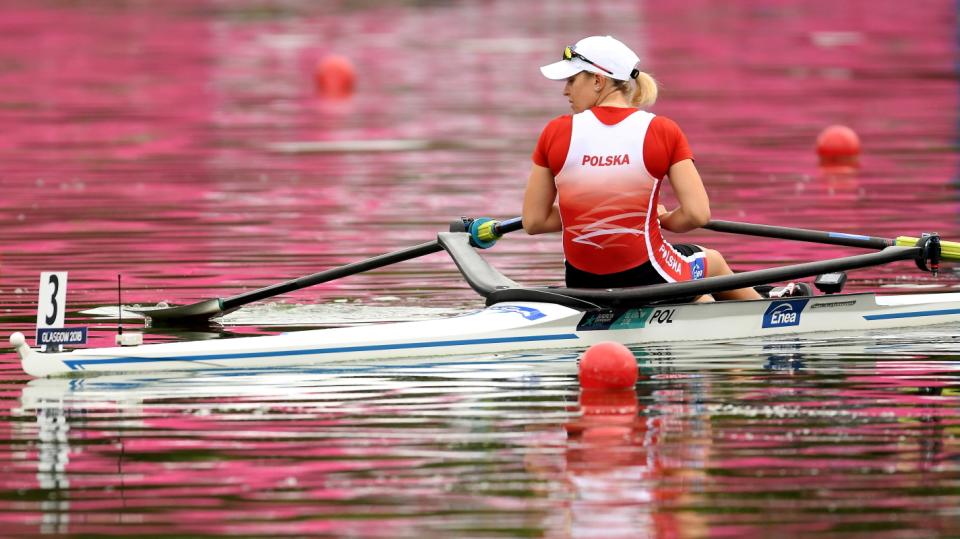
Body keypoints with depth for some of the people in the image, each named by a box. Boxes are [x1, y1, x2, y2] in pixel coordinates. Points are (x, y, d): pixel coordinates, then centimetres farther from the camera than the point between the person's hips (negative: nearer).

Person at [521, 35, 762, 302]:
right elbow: (697, 214, -14)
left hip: (582, 283, 3)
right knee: (712, 260, 34)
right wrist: (661, 220, 7)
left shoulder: (556, 132, -7)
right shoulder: (663, 132, -9)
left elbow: (533, 221, -2)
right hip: (645, 278, -3)